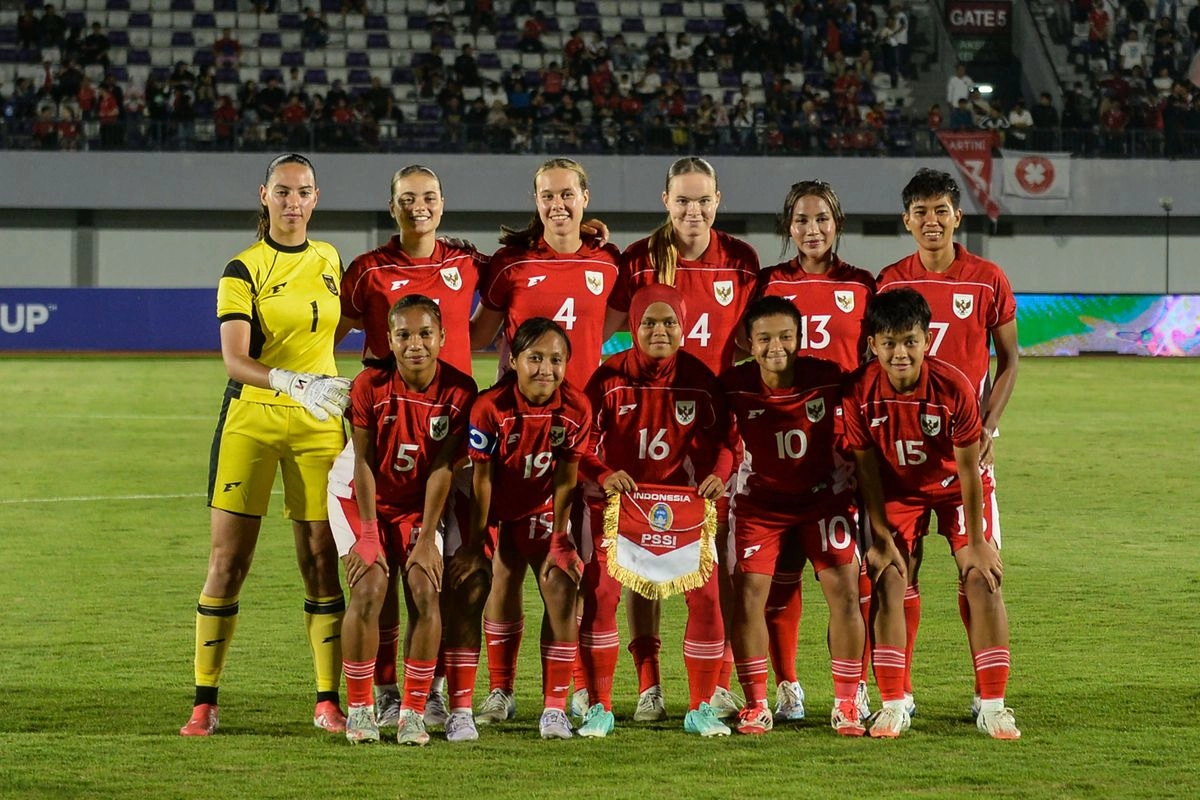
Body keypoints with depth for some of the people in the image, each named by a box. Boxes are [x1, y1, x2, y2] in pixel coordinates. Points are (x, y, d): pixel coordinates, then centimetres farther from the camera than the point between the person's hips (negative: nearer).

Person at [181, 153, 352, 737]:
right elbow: (234, 359, -17)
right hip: (251, 420, -3)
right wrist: (292, 382, -32)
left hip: (319, 424, 3)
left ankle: (328, 701, 5)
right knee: (227, 563, -3)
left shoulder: (328, 260, 10)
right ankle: (204, 703, 4)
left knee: (322, 560, 0)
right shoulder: (244, 270, -5)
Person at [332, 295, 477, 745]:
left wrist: (426, 539, -15)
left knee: (425, 593, -15)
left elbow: (441, 470, -12)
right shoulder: (370, 386, -18)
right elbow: (364, 464, -15)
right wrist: (369, 534, -18)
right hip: (364, 501, -1)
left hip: (419, 506, 2)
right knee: (369, 590, -18)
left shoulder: (458, 391, -14)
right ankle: (359, 708, -6)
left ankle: (413, 712, -6)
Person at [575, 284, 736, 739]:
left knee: (705, 595, -7)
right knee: (599, 594, -11)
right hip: (618, 499, -1)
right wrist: (603, 475, -28)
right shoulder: (610, 377, -9)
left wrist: (717, 474, -20)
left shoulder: (699, 378, -4)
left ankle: (701, 709, 7)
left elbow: (721, 438, 0)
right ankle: (599, 708, 2)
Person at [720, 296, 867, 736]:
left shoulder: (828, 378, -19)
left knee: (844, 592, -9)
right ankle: (755, 704, 4)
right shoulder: (734, 385, -18)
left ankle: (846, 704, 3)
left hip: (825, 496, 0)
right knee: (748, 593, -9)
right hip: (760, 499, 0)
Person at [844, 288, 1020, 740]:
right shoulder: (859, 393, -26)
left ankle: (992, 706, -5)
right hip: (896, 488, 1)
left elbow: (969, 470, -22)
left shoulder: (953, 387, -31)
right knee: (888, 580, -11)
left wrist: (975, 542, -18)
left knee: (982, 578, -11)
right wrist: (882, 538, -13)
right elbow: (866, 469, -13)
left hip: (955, 486, -1)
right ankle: (893, 706, -3)